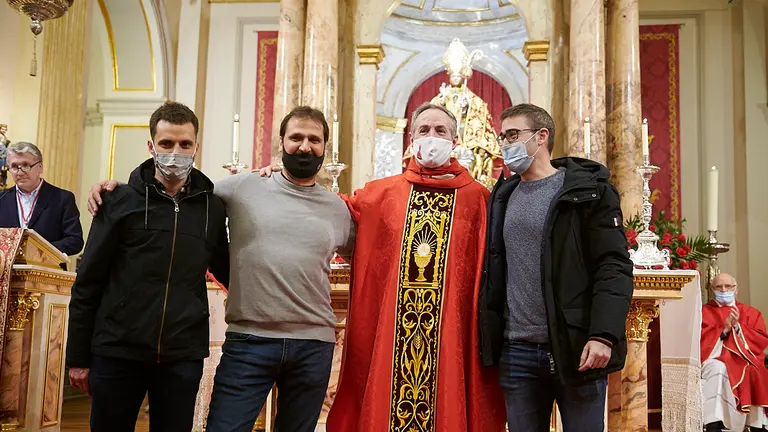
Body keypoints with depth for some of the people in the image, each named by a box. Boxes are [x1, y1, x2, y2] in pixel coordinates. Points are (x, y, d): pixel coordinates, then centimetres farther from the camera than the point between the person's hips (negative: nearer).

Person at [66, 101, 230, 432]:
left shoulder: (212, 208, 5)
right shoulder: (121, 201, -1)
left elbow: (226, 272, 16)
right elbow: (87, 283, 0)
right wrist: (78, 357, -1)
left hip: (183, 358, 1)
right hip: (116, 354, -1)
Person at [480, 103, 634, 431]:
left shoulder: (587, 190, -2)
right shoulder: (503, 197, 15)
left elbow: (614, 268, -9)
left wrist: (603, 334, -20)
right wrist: (489, 338, 9)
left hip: (577, 349, -4)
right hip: (516, 352, 5)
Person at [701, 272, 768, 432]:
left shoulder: (751, 312, 19)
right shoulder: (704, 312, 13)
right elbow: (700, 342, -2)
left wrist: (738, 327, -7)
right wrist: (724, 330, -11)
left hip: (745, 362, 2)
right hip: (716, 362, -2)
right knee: (717, 368, -37)